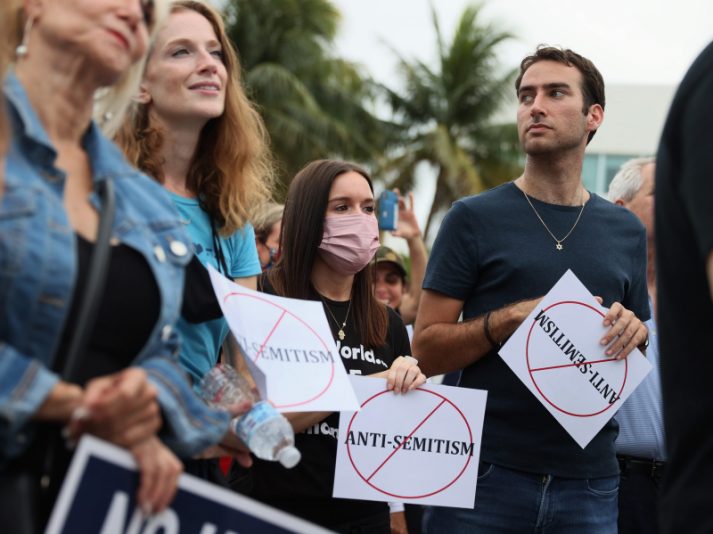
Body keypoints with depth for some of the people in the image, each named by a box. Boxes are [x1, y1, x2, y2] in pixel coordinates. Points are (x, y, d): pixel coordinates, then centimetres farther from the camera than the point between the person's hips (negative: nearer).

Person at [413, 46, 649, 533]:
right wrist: (518, 315, -17)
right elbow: (427, 351, -4)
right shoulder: (475, 219, 0)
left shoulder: (626, 232, 9)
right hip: (486, 474, -3)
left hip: (589, 483, 3)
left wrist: (634, 330, -5)